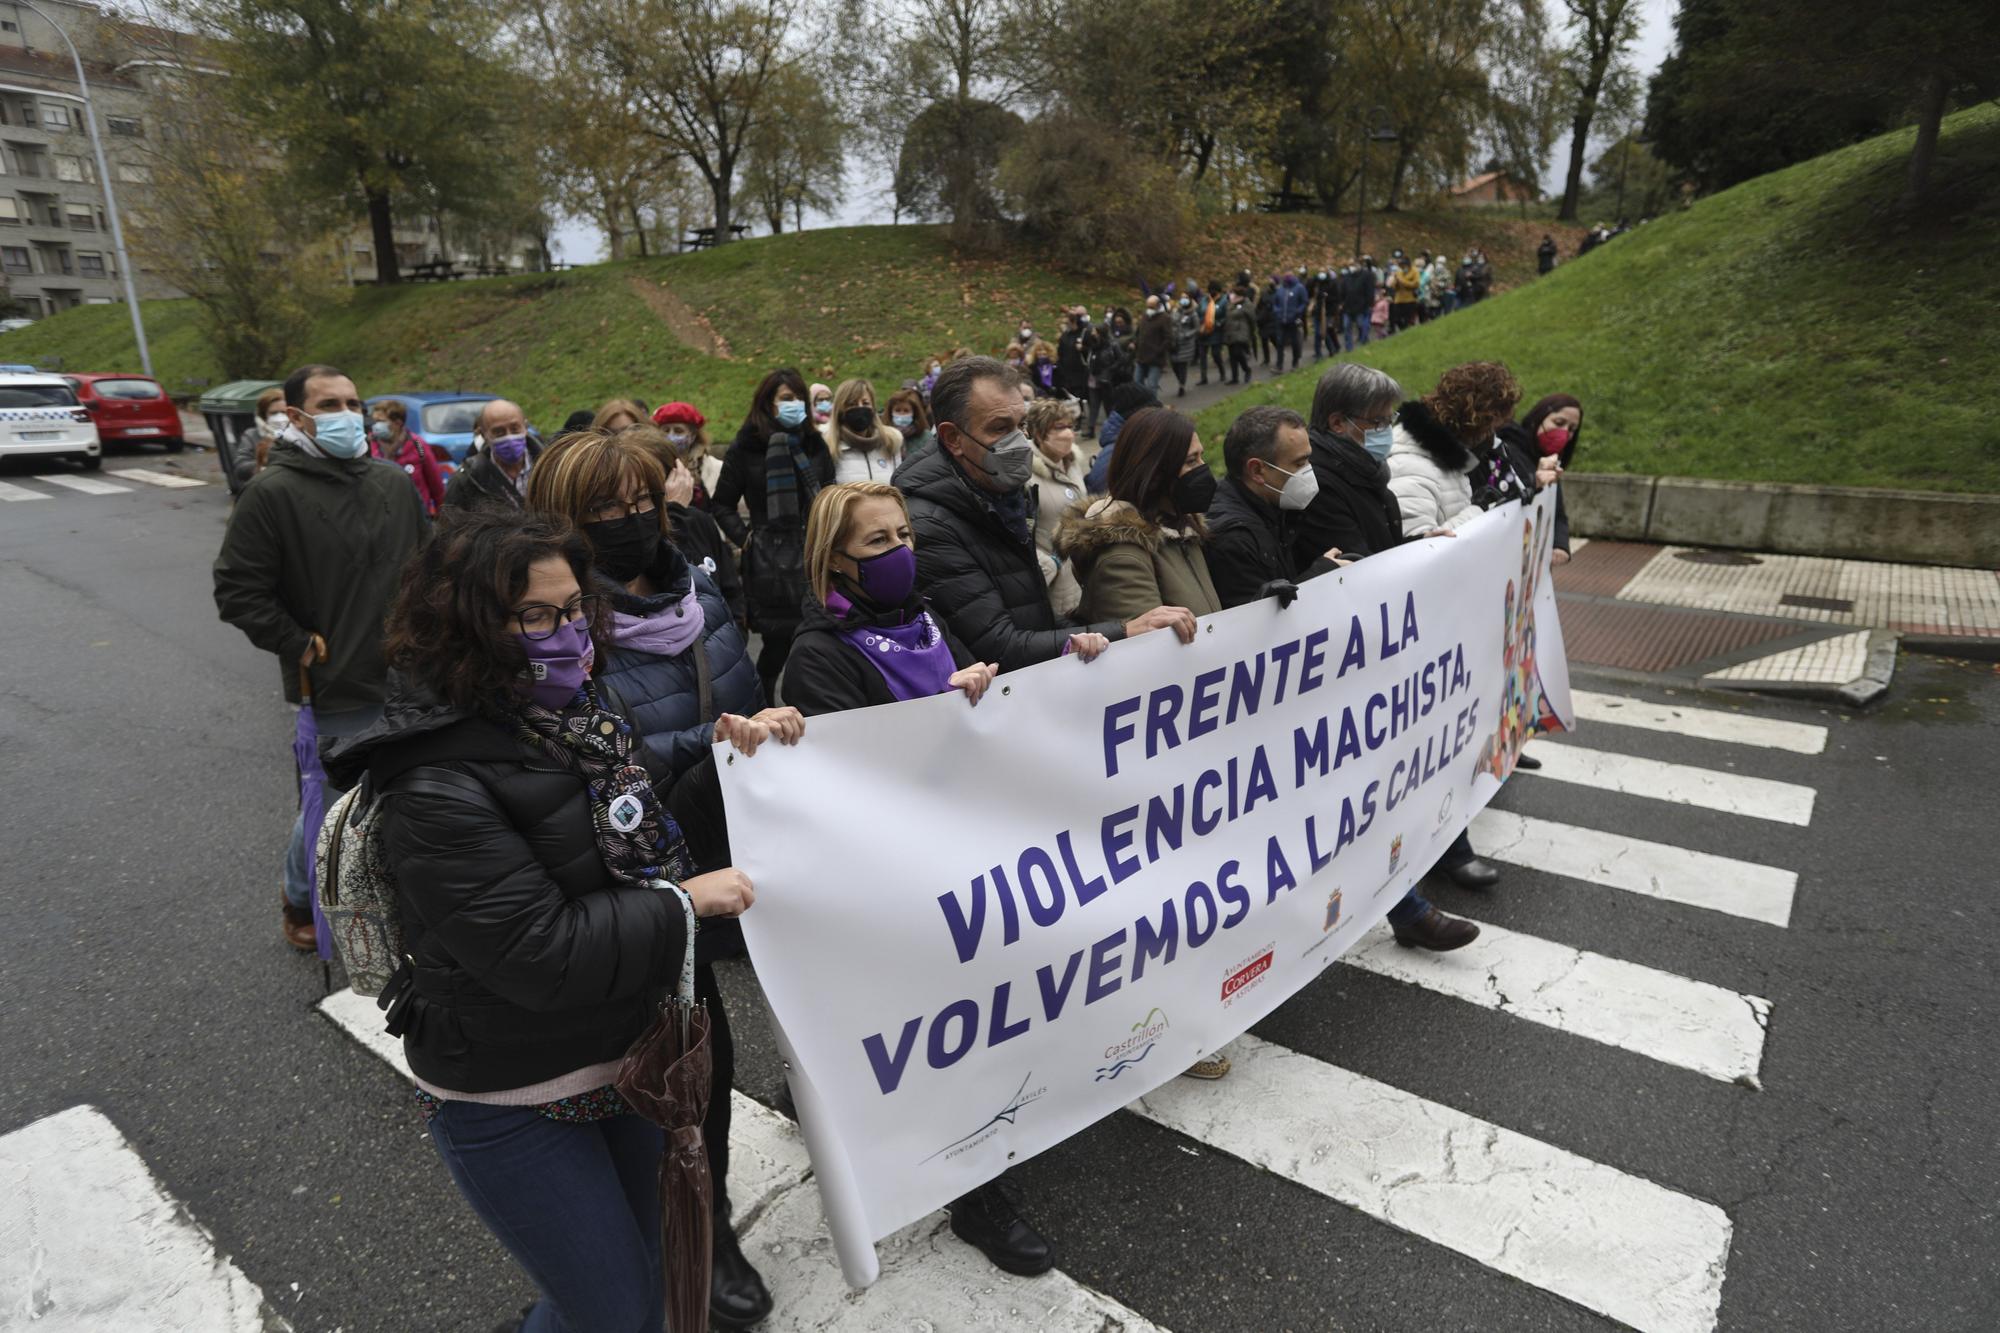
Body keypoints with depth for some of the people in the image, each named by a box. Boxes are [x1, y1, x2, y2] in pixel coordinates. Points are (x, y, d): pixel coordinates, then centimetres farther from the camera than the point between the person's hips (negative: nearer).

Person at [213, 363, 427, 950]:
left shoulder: (393, 480, 6)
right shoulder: (272, 493, -11)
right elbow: (237, 590, -9)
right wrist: (299, 647, -11)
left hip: (409, 678, 5)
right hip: (338, 688, -5)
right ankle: (299, 900, 33)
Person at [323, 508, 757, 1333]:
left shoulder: (575, 715, -1)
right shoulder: (440, 787, -24)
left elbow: (654, 828, 13)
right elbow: (542, 954, -27)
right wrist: (685, 904, -21)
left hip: (629, 1059, 7)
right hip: (517, 1104, -7)